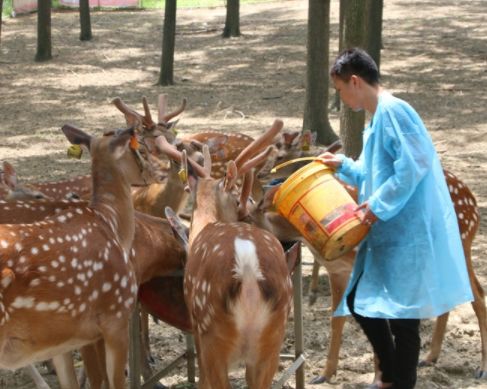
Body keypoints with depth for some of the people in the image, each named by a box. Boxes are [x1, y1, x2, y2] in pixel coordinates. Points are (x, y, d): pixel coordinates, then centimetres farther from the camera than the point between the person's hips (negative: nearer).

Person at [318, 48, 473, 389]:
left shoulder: (393, 110, -14)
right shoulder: (379, 118, 17)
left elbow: (414, 165, -24)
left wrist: (378, 206, -20)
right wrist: (344, 166, 16)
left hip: (409, 233, -11)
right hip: (388, 233, 11)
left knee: (401, 316, -2)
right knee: (358, 301, 15)